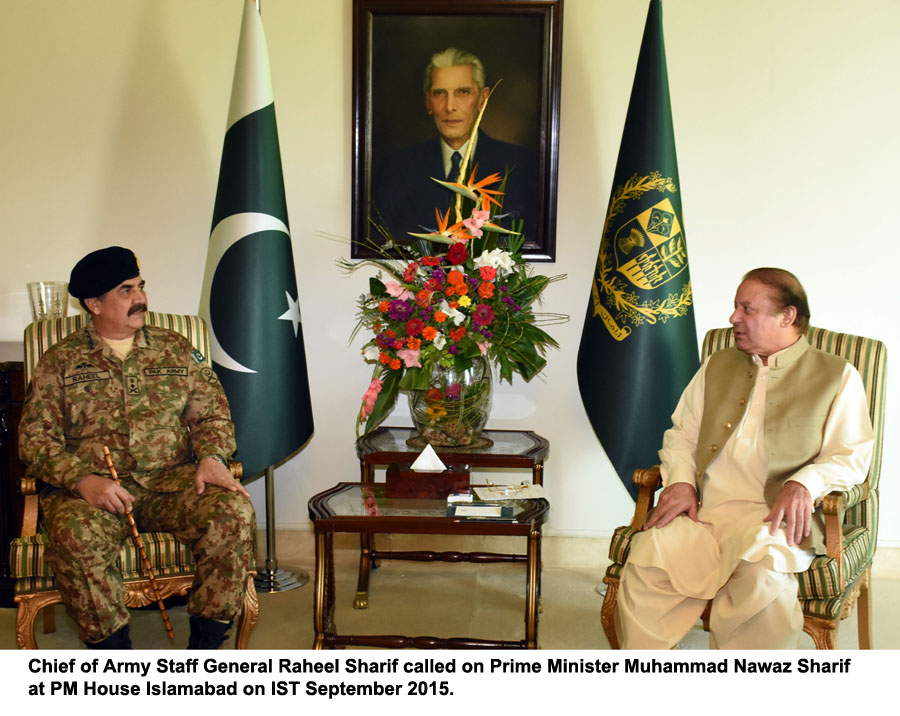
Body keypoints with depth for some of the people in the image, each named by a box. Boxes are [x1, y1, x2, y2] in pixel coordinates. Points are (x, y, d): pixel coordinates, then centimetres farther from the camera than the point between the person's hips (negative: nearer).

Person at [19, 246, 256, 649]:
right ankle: (113, 647, -18)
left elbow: (212, 413, 14)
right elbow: (35, 436, 2)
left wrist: (211, 457, -10)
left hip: (173, 481, 2)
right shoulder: (60, 362, 11)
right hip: (92, 490, -1)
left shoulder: (176, 350, 17)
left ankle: (205, 643, -18)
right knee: (75, 533, -36)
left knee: (234, 510, -28)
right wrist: (83, 479, -16)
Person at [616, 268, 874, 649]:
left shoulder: (838, 376, 12)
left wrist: (804, 483, -15)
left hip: (775, 517, -3)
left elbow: (852, 456, 5)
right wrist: (680, 480, 2)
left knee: (761, 570, -38)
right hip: (703, 513, 3)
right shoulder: (716, 366, 25)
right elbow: (681, 433, 23)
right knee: (648, 558, -27)